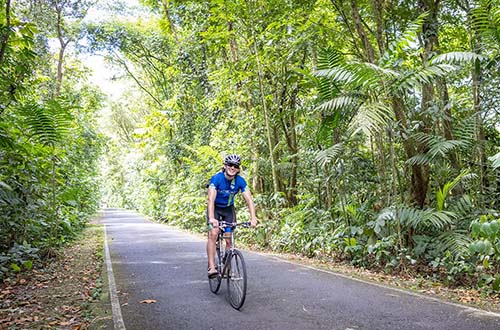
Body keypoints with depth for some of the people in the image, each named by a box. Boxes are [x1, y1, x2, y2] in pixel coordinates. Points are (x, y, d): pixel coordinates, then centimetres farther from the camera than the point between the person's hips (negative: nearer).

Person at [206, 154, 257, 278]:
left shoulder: (240, 181, -18)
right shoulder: (216, 178, -27)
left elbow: (249, 200, -22)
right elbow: (210, 199, -37)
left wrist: (253, 218, -36)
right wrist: (211, 218, -51)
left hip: (228, 208, 3)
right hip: (215, 208, -3)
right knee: (213, 234, -21)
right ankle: (211, 267, -21)